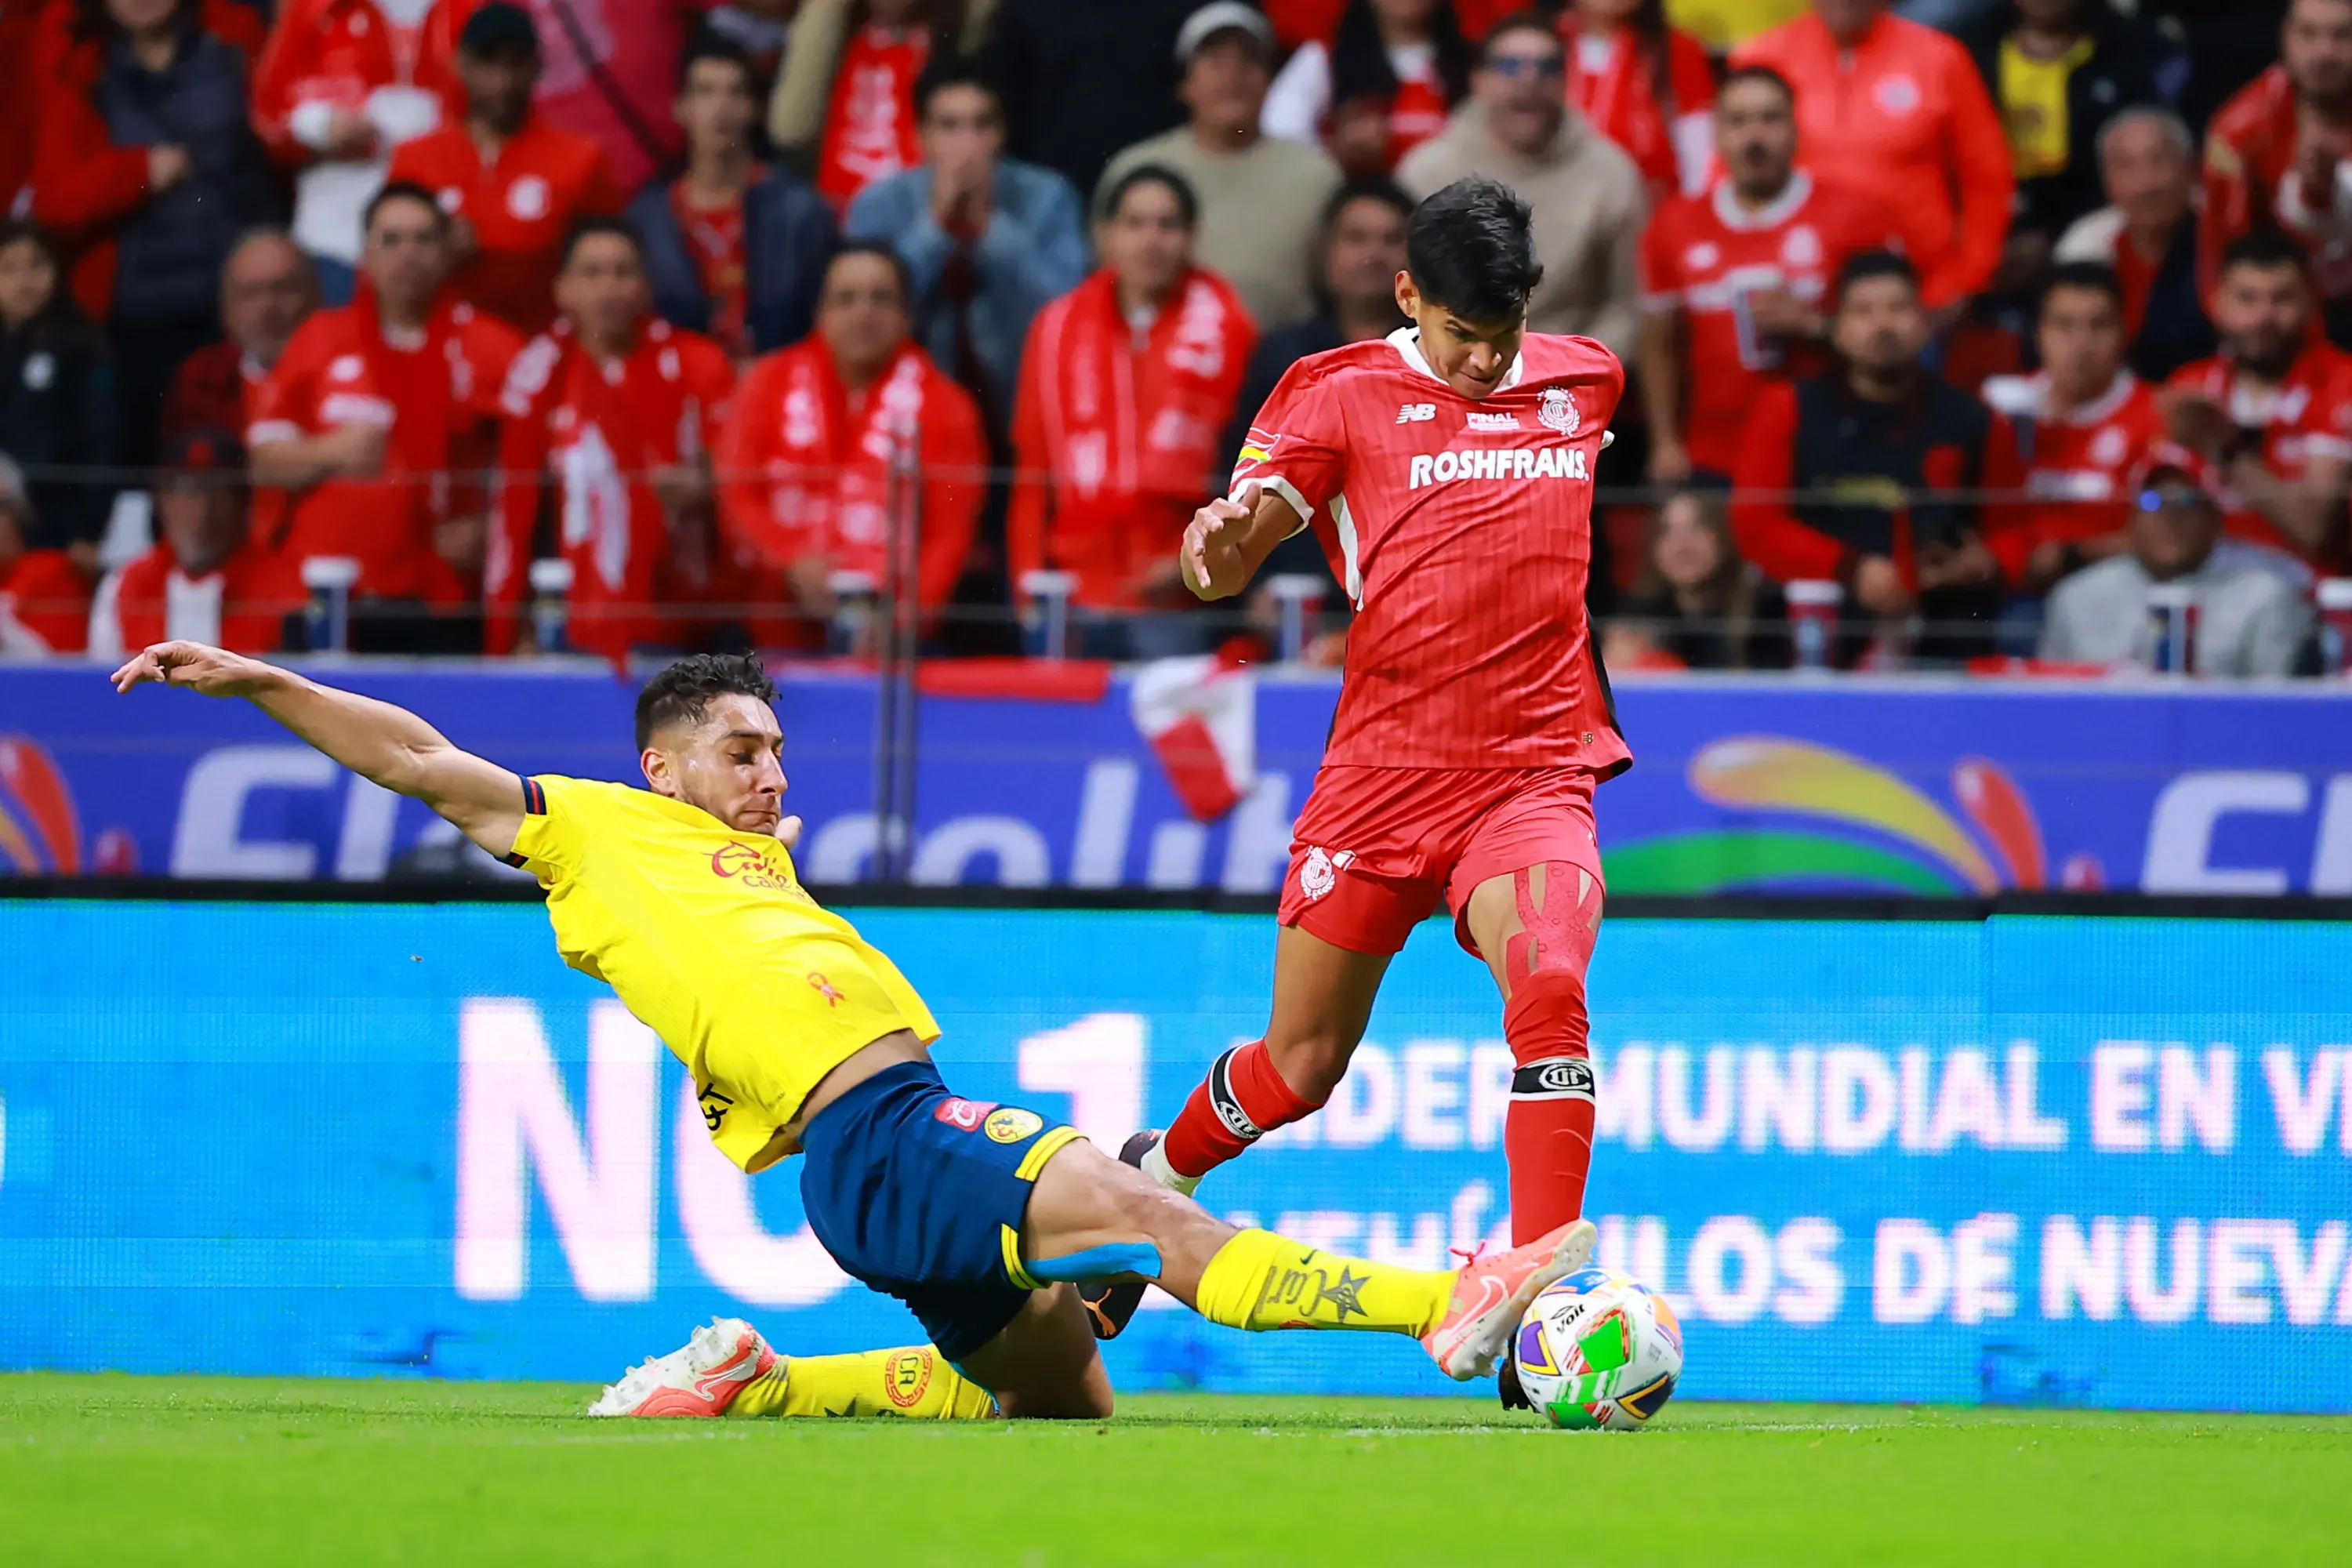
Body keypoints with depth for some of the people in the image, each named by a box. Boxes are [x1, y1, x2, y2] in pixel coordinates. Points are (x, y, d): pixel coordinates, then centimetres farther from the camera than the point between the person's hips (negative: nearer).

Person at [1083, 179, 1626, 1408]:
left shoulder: (1585, 379, 9)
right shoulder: (1342, 394, -1)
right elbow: (1230, 553, -9)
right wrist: (1219, 545, -32)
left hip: (1534, 772, 1)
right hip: (1381, 769, -1)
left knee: (1548, 986, -28)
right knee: (1300, 1064, 7)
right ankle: (1159, 1176, 41)